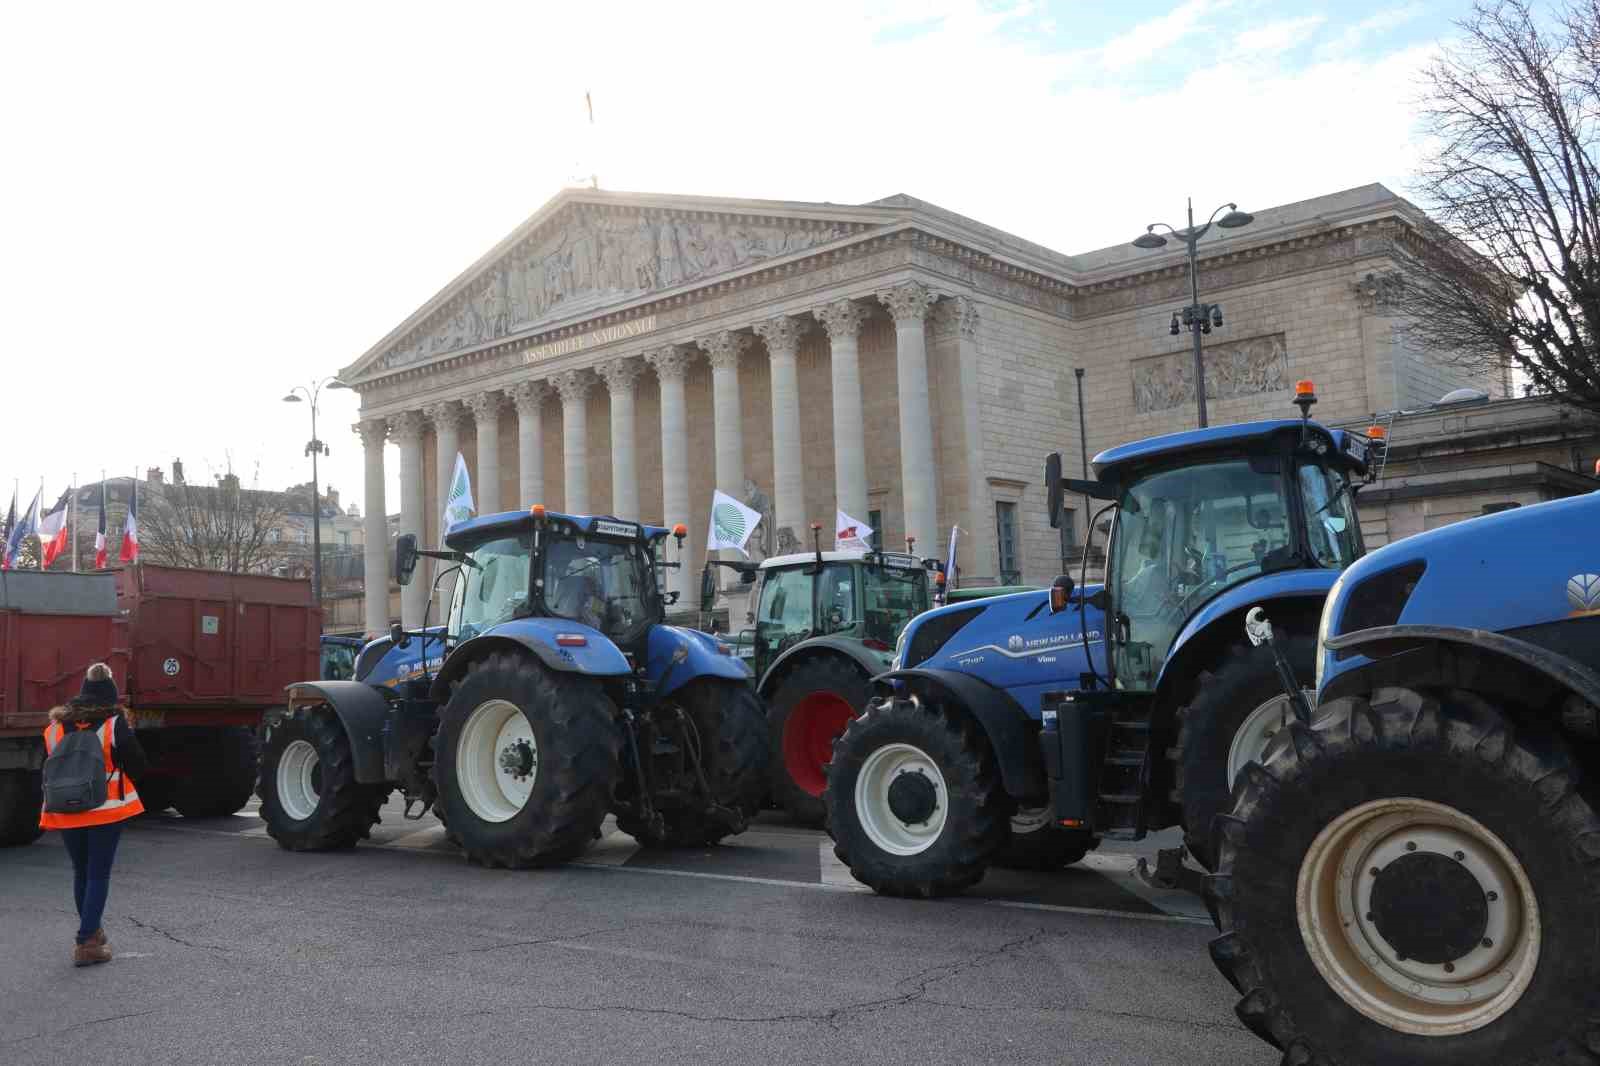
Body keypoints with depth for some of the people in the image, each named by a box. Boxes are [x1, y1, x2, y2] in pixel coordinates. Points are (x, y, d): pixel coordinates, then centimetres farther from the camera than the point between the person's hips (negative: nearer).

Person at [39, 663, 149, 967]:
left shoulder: (55, 725, 2)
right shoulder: (115, 725, -12)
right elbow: (138, 766, -7)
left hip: (66, 812, 4)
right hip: (106, 810, -4)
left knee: (81, 872, 19)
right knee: (98, 875, 2)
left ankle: (92, 931, 34)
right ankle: (87, 943, -4)